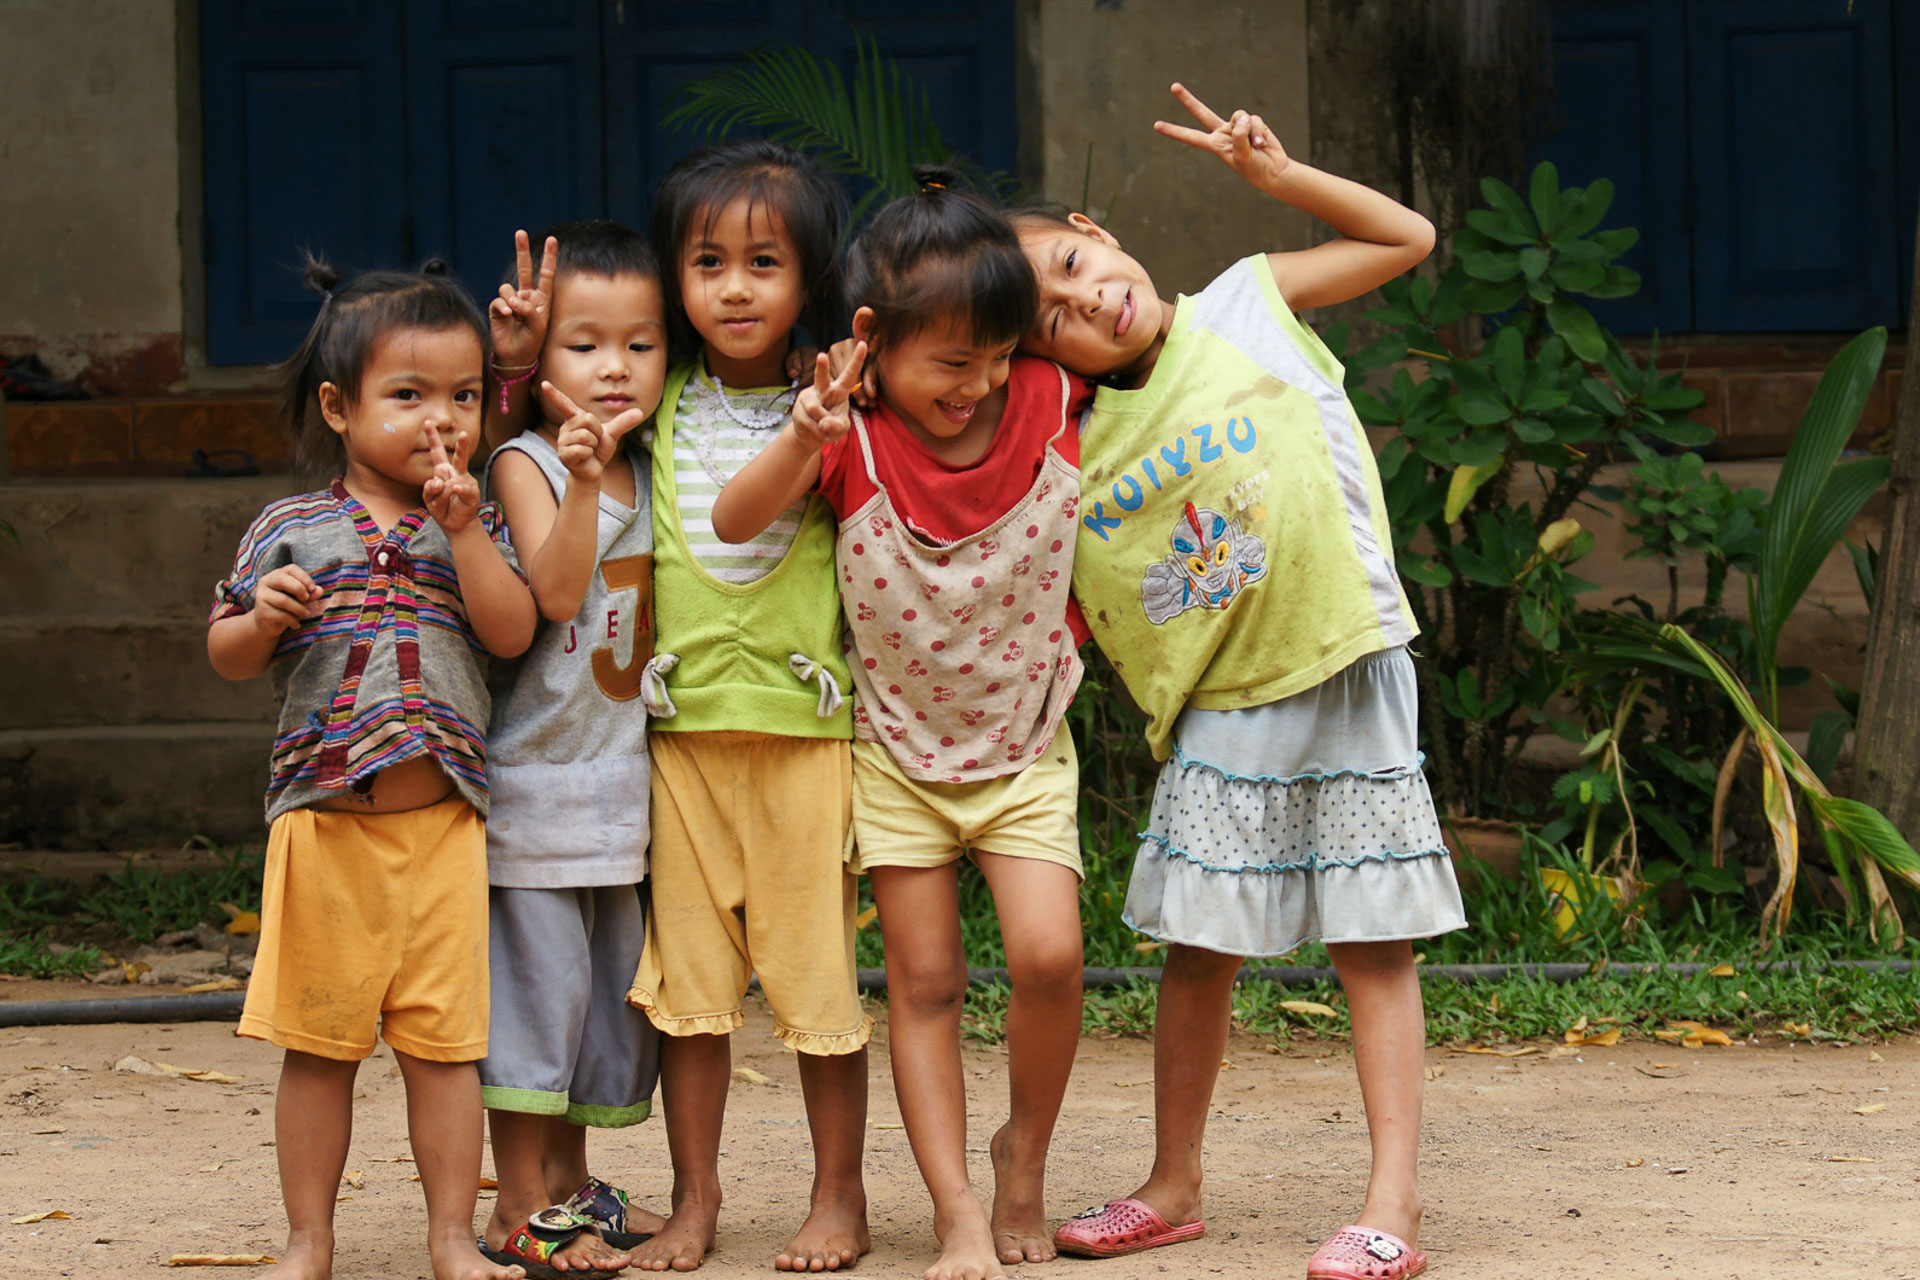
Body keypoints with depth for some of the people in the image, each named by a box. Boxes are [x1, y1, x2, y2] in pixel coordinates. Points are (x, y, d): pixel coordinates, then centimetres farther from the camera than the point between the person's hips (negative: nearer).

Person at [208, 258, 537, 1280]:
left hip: (442, 820, 0)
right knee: (317, 1041, 5)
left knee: (443, 1039, 2)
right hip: (321, 817, 0)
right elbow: (227, 657, 9)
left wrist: (464, 530, -11)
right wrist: (262, 616, -12)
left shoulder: (472, 528, 8)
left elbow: (512, 631, -5)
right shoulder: (287, 532, 5)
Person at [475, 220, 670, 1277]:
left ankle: (569, 1181, 24)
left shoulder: (649, 470, 10)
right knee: (537, 973, -4)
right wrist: (581, 479, -32)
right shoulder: (526, 464, -9)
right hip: (536, 773, -6)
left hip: (621, 779, 6)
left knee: (610, 986, 12)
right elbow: (555, 589, -20)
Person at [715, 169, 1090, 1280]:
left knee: (1049, 954, -17)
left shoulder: (1049, 401, -11)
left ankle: (1026, 1151, 8)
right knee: (925, 981, 0)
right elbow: (733, 522, -27)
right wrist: (801, 446, -43)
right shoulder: (857, 445, -17)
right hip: (898, 753, 0)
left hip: (1026, 750, 0)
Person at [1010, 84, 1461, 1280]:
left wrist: (1277, 172, -2)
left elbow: (1407, 238, 6)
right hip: (1220, 708, 3)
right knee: (1198, 946, 7)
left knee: (1372, 943, -2)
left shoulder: (1246, 305, 0)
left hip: (1347, 671, -3)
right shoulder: (1086, 457, 3)